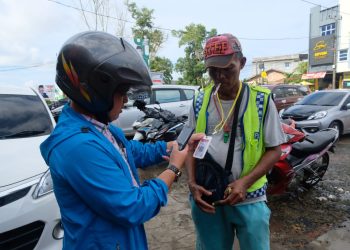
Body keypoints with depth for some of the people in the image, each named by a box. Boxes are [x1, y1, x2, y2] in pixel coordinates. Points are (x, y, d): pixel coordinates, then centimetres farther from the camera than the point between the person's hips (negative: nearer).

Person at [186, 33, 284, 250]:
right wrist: (192, 183, -7)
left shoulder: (261, 100, -6)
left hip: (249, 199, -2)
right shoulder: (200, 101, 1)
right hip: (206, 198, 3)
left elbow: (274, 149, -4)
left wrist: (245, 182, -17)